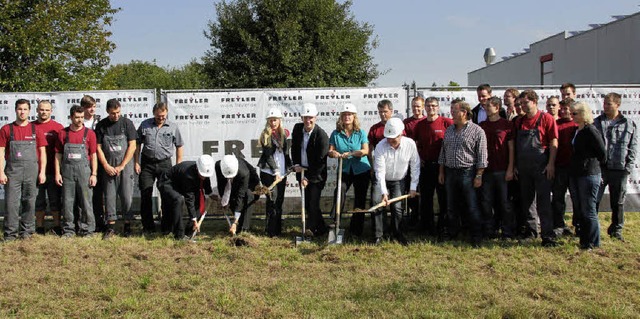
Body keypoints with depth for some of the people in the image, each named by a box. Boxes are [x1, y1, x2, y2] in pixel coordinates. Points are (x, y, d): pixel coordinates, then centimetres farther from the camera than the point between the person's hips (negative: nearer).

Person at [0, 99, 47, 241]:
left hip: (31, 171, 1)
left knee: (29, 202, 6)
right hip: (12, 170, -1)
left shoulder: (35, 130, 7)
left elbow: (42, 152, 7)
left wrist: (42, 171, 0)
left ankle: (26, 231, 16)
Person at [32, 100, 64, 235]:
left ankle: (57, 226, 13)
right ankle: (39, 227, 16)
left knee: (55, 199, 4)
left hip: (53, 170, -1)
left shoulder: (58, 127, 3)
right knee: (38, 200, 8)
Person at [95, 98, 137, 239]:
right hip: (108, 167, 2)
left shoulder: (127, 123, 1)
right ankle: (110, 226, 9)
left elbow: (132, 146, -3)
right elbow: (98, 148, 5)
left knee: (126, 196, -2)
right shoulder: (101, 125, 5)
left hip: (125, 166, -1)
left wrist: (121, 166, -7)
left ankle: (127, 225, 7)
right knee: (109, 196, 3)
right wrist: (106, 165, -5)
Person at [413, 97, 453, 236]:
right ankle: (427, 226, 21)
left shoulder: (447, 122, -6)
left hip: (442, 165, -4)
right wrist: (419, 158, 8)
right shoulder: (420, 125, 7)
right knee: (425, 198, 10)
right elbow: (416, 144, 20)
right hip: (425, 166, 4)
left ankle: (443, 227, 13)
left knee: (444, 197, 3)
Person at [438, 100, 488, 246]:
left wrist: (479, 176, -12)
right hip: (450, 172, 6)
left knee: (472, 207, -2)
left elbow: (481, 155, -8)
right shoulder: (449, 130, 13)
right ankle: (452, 232, 27)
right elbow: (443, 152, 18)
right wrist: (441, 172, 15)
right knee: (451, 206, 13)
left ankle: (476, 237, 6)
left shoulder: (477, 131, -6)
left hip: (468, 173, -6)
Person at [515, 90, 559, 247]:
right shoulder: (519, 122, 11)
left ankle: (547, 235, -5)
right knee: (526, 200, 11)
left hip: (541, 166, -6)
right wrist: (516, 165, 10)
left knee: (543, 201, -7)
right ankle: (531, 231, 23)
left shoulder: (546, 118, -4)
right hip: (523, 167, 6)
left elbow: (553, 143, -8)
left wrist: (551, 164, -14)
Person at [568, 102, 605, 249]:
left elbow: (602, 153, -11)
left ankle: (593, 243, 8)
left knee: (588, 211, -3)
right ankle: (584, 241, 24)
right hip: (575, 174, 9)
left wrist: (590, 165, 1)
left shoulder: (591, 131, -14)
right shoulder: (577, 131, 11)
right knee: (579, 210, 14)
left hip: (589, 175, -9)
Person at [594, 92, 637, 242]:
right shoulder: (597, 123, 5)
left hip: (619, 169, 0)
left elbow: (633, 148, 6)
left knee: (618, 202, 10)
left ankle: (616, 230, 23)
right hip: (599, 168, 0)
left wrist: (628, 167, -2)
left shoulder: (629, 124, 5)